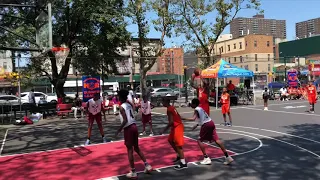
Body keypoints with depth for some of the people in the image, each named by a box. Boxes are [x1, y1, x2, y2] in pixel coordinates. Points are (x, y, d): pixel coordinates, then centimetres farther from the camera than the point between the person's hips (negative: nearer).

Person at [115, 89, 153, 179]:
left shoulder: (122, 107, -12)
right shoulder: (129, 105, 11)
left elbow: (125, 121, -19)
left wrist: (119, 130, -12)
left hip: (128, 128, -7)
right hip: (134, 126, 7)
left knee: (130, 150, 2)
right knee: (137, 148, 19)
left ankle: (133, 172, 8)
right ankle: (147, 165, 19)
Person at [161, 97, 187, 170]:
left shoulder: (169, 109, -18)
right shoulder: (172, 107, 12)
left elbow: (171, 122, -25)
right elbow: (178, 117, 19)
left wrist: (165, 129, -18)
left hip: (177, 127, -10)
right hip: (177, 126, 10)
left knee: (178, 145, -8)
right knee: (170, 140, 24)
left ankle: (183, 163, -5)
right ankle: (179, 156, 30)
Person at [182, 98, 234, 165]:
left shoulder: (196, 109, -6)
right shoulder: (200, 108, 21)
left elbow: (193, 118, -22)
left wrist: (183, 118, -20)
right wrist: (197, 125, 28)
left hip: (206, 125, -8)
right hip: (211, 123, 8)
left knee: (200, 141, 4)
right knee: (216, 140, 9)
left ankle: (206, 158, -1)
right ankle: (228, 157, 9)